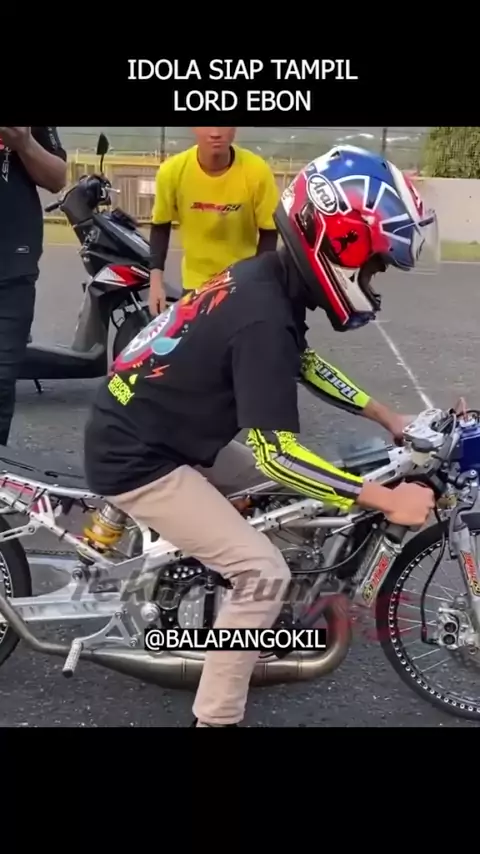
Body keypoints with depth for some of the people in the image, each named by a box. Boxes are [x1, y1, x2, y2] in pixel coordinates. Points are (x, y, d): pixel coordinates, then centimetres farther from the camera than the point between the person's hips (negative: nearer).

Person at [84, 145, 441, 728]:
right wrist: (385, 498, -26)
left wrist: (386, 417, 16)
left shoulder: (264, 278, 1)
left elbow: (304, 363, 18)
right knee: (264, 573, -12)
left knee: (280, 490, 19)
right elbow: (277, 455, -29)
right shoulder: (264, 317, -28)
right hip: (137, 459, -10)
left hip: (166, 437, 10)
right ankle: (215, 719, 0)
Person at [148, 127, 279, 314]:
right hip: (195, 284, 1)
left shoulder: (256, 171, -20)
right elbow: (160, 227, -1)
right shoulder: (172, 171, -16)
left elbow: (269, 233, -8)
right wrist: (156, 281, -8)